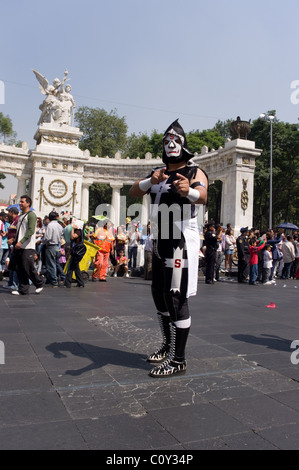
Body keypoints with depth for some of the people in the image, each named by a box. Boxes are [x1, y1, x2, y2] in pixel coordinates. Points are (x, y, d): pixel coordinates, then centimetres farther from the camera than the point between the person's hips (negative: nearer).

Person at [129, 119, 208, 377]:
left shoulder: (195, 172, -3)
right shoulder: (159, 172, 17)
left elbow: (203, 196, -25)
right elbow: (133, 192, 3)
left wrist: (189, 190, -49)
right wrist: (151, 181, -19)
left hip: (182, 242, -7)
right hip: (160, 241, 8)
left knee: (176, 297, -10)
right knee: (159, 293, 13)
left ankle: (178, 359, -2)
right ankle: (168, 345, 29)